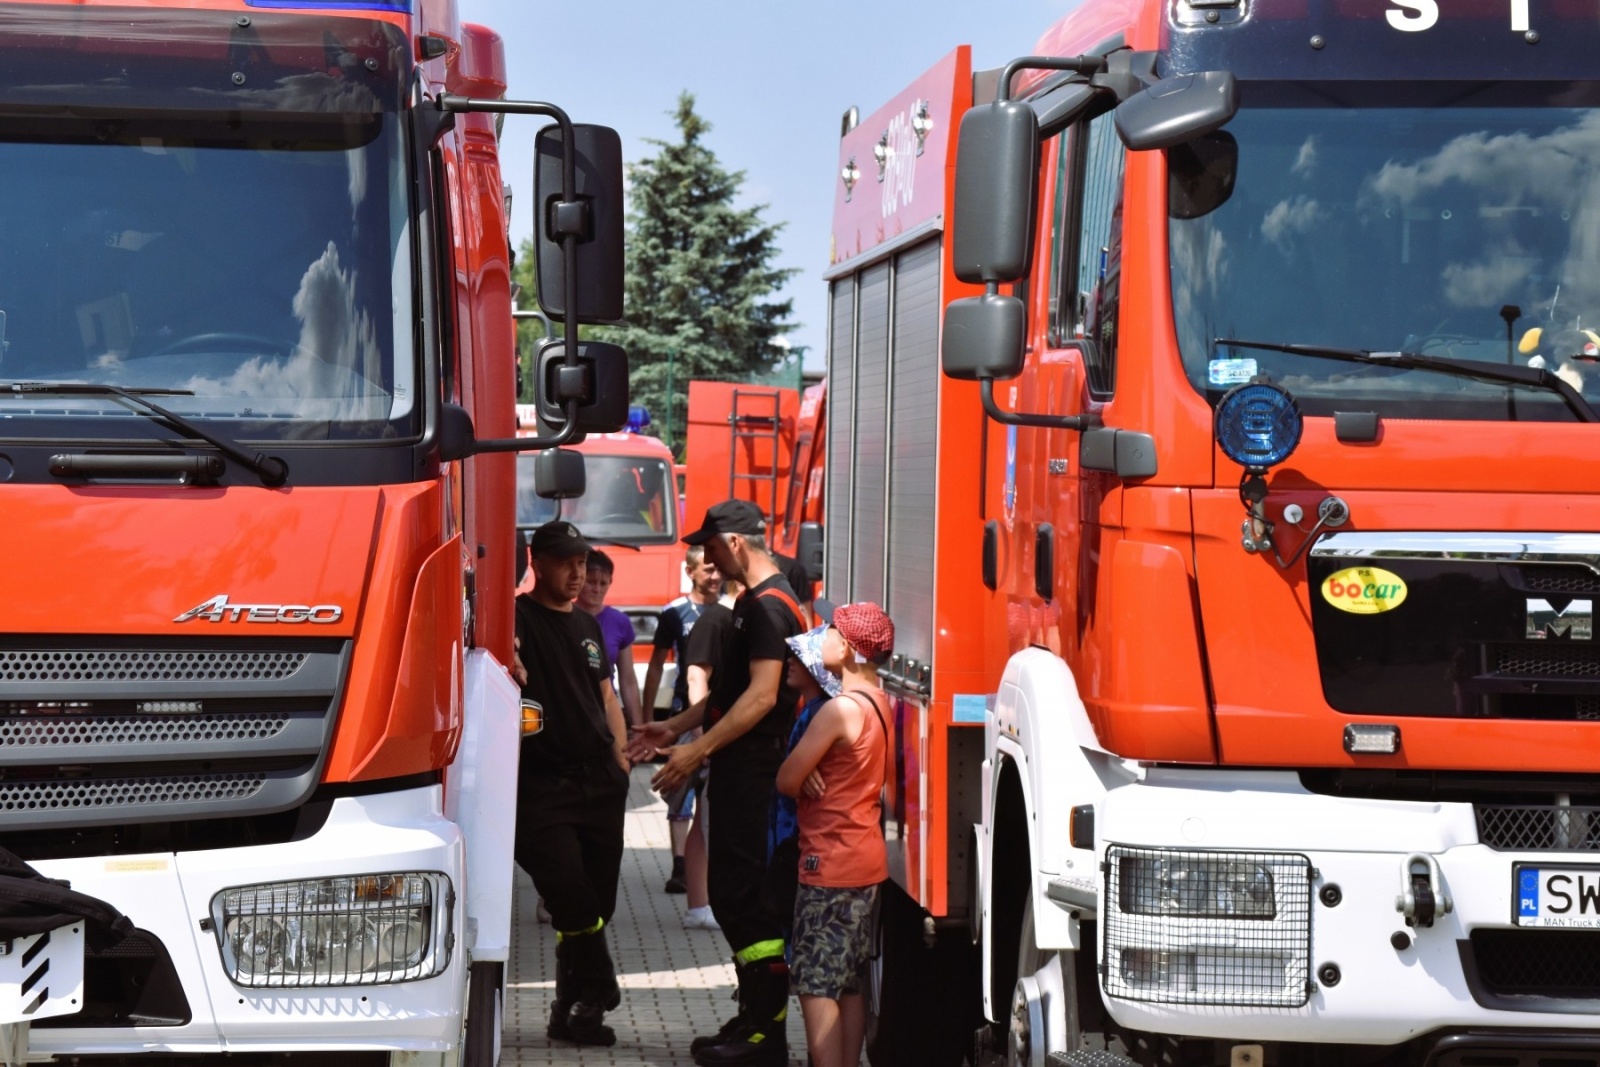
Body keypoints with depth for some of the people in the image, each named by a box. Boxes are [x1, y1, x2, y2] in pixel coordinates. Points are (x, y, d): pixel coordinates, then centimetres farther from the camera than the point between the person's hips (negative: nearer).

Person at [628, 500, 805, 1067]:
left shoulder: (770, 606, -16)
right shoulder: (751, 602, 17)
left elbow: (762, 695, -23)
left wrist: (699, 750, -23)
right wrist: (677, 726, 25)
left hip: (753, 775, -11)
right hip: (738, 773, 11)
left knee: (740, 896, -10)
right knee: (732, 895, 13)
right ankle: (755, 1019, 18)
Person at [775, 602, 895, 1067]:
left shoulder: (841, 709, -19)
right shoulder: (881, 704, 10)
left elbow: (786, 780, -14)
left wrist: (803, 776, 8)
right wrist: (810, 771, -5)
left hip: (830, 865, -9)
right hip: (867, 859, 9)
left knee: (816, 986, -5)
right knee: (849, 984, 12)